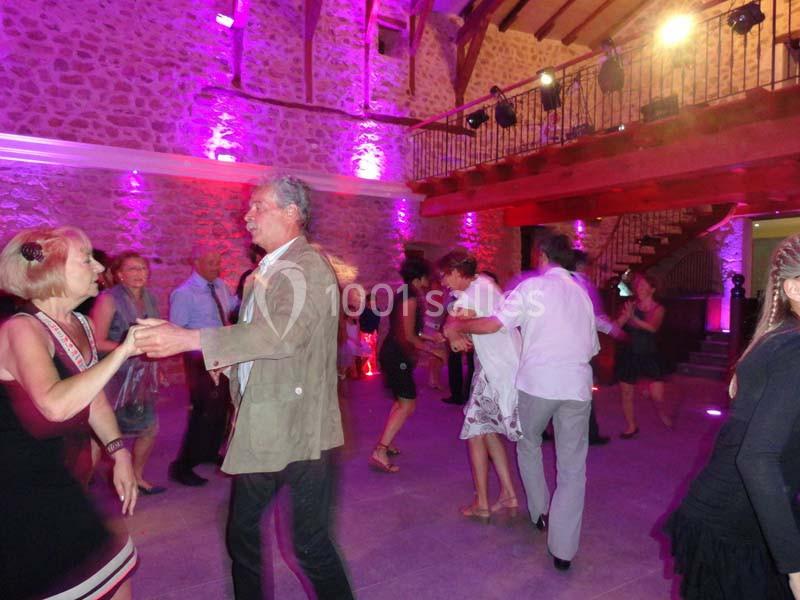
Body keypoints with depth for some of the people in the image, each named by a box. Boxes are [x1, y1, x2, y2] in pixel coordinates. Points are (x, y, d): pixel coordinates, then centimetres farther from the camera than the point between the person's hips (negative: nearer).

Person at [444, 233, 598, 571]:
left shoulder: (533, 286, -1)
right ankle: (563, 549, 9)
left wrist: (457, 327, 3)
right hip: (577, 386, 4)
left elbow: (493, 324, -11)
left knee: (528, 445, 24)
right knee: (572, 468, 8)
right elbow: (592, 347, 18)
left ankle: (540, 512, 31)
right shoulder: (582, 293, 16)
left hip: (537, 381, -3)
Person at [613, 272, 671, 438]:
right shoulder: (631, 306, 1)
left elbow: (653, 327, -23)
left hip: (649, 355, -2)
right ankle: (631, 426, 23)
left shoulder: (658, 309, -3)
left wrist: (634, 318, -37)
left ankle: (666, 418, 28)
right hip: (629, 354, 2)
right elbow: (617, 326, -8)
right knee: (626, 394, 6)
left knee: (658, 397, -3)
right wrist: (625, 316, -28)